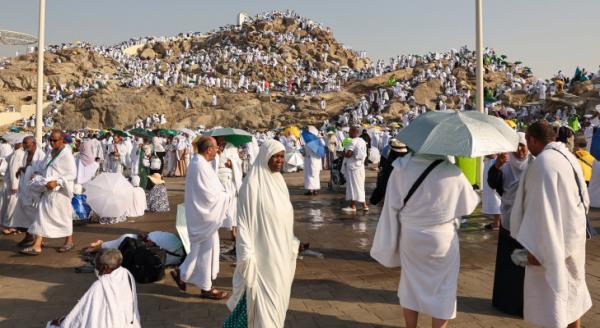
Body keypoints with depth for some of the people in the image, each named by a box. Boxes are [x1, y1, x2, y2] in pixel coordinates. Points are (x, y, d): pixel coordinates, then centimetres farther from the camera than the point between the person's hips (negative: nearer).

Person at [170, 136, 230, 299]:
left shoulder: (197, 162, 7)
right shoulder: (201, 167, -25)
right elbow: (210, 196, -25)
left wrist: (221, 194, 7)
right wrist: (225, 197, -9)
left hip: (201, 212, 10)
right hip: (205, 215, -10)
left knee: (199, 248, 21)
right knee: (206, 249, 4)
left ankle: (182, 273, 30)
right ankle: (206, 287, 18)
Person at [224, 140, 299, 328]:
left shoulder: (279, 181, 7)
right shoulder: (253, 184, -15)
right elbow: (244, 220, -15)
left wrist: (291, 244, 16)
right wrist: (247, 255, -18)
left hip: (280, 251, 7)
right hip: (263, 253, -7)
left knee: (278, 296, 18)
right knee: (264, 297, 1)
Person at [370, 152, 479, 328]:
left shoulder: (401, 169, -12)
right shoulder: (452, 173, -18)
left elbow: (392, 206, -6)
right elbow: (469, 202, -2)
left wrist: (390, 242, 5)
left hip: (410, 237, 3)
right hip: (442, 240, -3)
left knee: (411, 284, 19)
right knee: (442, 289, 14)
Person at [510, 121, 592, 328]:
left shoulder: (543, 162, -23)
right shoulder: (567, 156, 6)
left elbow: (542, 208, -26)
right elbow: (583, 197, 16)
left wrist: (534, 247, -22)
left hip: (552, 239, -9)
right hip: (572, 233, 9)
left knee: (550, 293, 2)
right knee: (570, 288, 23)